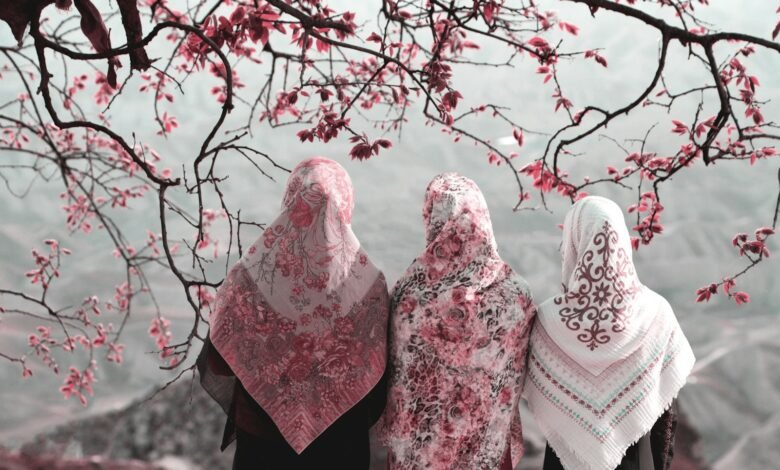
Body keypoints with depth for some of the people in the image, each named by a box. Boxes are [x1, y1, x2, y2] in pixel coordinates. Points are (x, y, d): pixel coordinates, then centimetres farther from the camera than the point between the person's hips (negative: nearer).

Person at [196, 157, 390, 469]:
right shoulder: (367, 283, -14)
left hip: (262, 434, 0)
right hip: (340, 442, 0)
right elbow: (376, 374, -6)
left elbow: (218, 363, -6)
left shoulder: (250, 276, -15)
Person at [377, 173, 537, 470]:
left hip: (418, 437, 0)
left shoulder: (411, 290, -20)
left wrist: (396, 429, 9)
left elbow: (398, 370, -7)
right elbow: (513, 378, -8)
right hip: (487, 442, 0)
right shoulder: (514, 293, -20)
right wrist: (499, 420, 8)